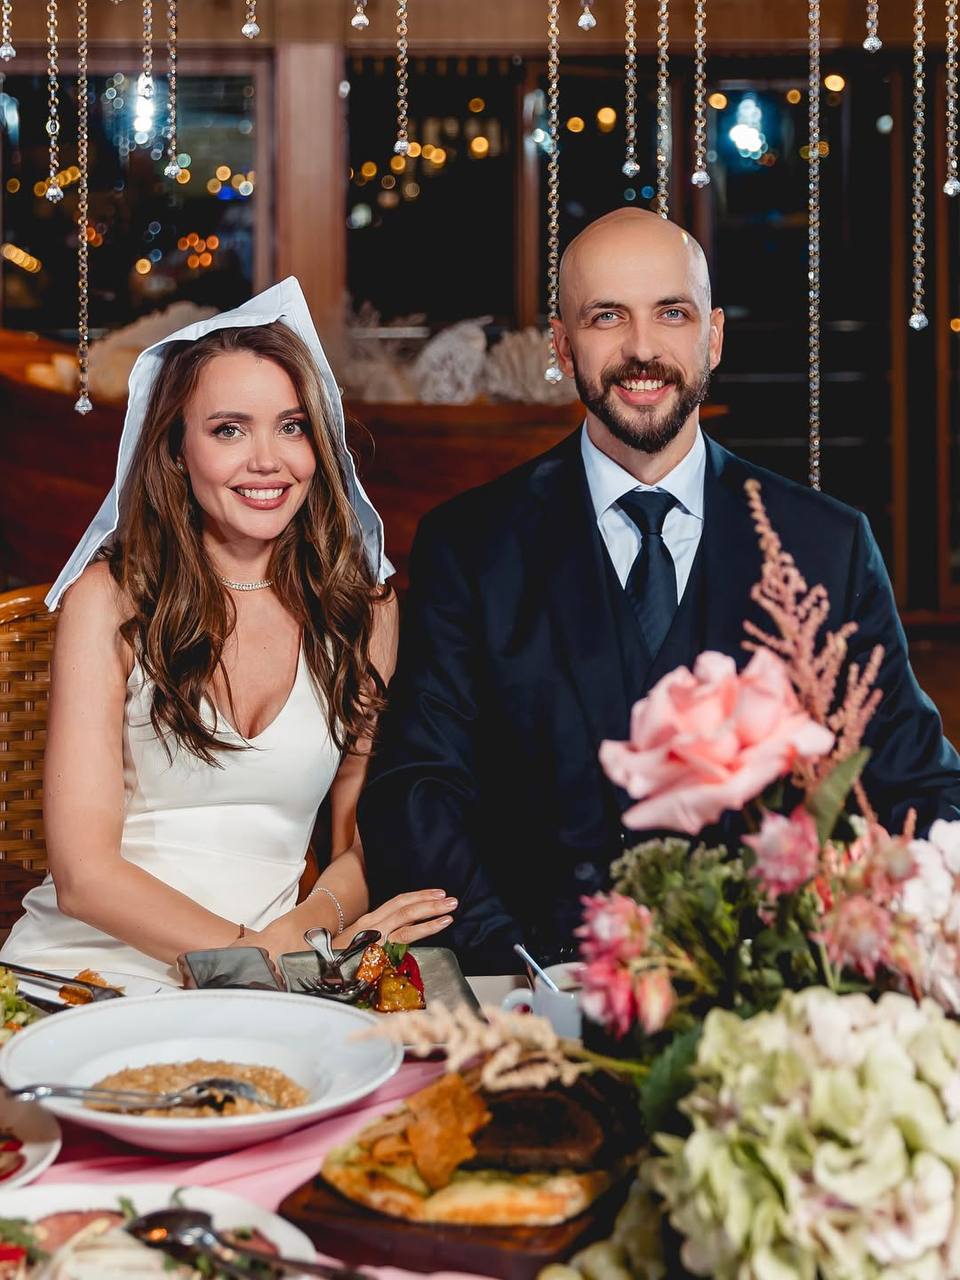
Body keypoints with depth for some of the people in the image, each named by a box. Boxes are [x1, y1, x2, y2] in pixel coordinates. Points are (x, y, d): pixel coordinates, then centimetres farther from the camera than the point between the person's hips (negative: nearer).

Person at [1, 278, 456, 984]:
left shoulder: (364, 606, 10)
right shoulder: (109, 599, -2)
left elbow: (361, 840, 11)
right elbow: (83, 873, -8)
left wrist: (307, 930, -11)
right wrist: (258, 953, -19)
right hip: (90, 962, -3)